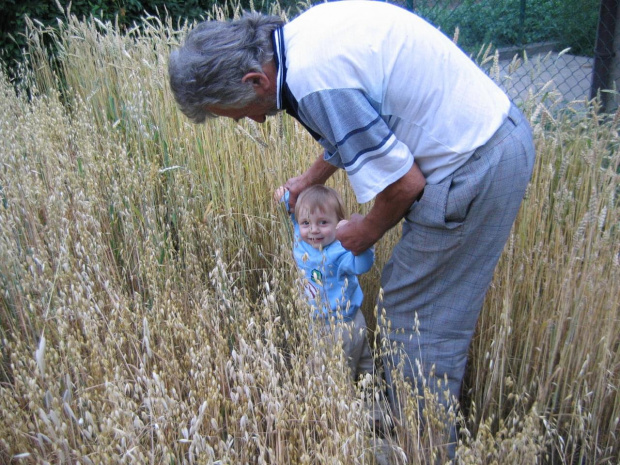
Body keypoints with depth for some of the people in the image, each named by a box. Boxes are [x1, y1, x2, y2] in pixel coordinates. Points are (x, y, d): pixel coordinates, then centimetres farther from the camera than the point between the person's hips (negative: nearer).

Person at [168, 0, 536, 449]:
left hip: (472, 168, -10)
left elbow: (404, 184, -20)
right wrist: (310, 178, 29)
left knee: (415, 315, 3)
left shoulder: (312, 80, -25)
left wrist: (369, 231, 0)